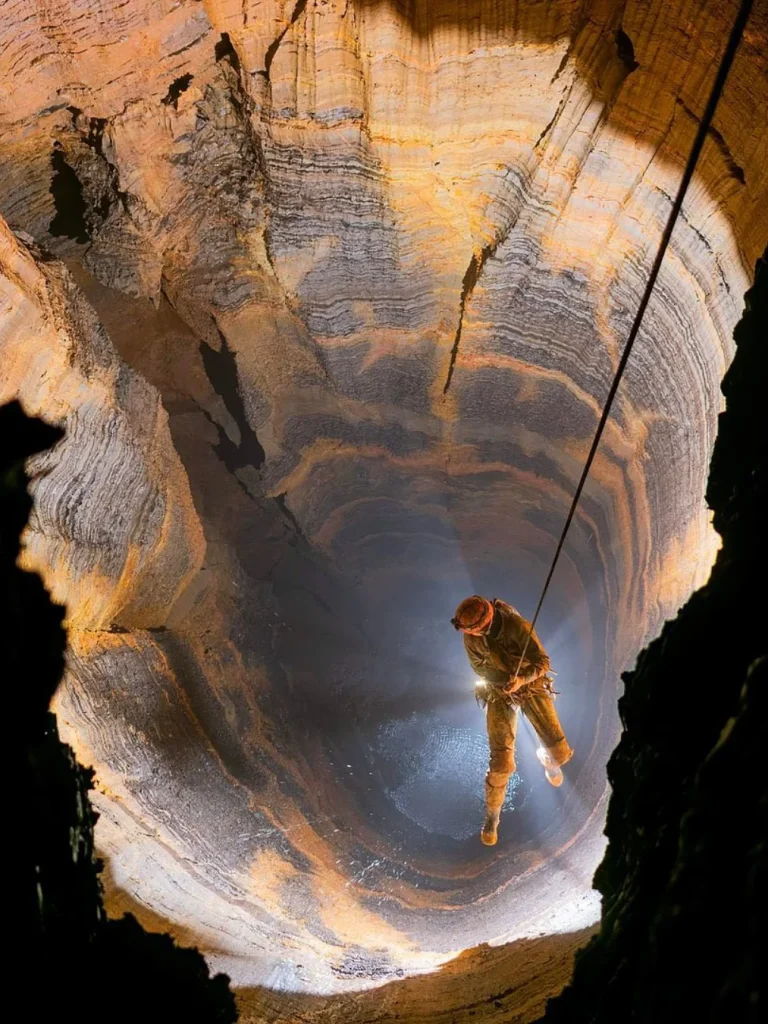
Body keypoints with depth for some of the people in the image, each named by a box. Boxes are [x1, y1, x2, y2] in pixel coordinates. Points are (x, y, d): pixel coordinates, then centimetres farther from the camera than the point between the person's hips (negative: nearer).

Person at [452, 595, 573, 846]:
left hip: (532, 687, -1)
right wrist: (505, 680, -14)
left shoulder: (518, 627, -29)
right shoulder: (471, 638, -17)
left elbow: (542, 662, -22)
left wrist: (521, 678, -40)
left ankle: (547, 758, 37)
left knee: (561, 753, -3)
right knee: (502, 763, -9)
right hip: (499, 693, 1)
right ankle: (491, 818, 14)